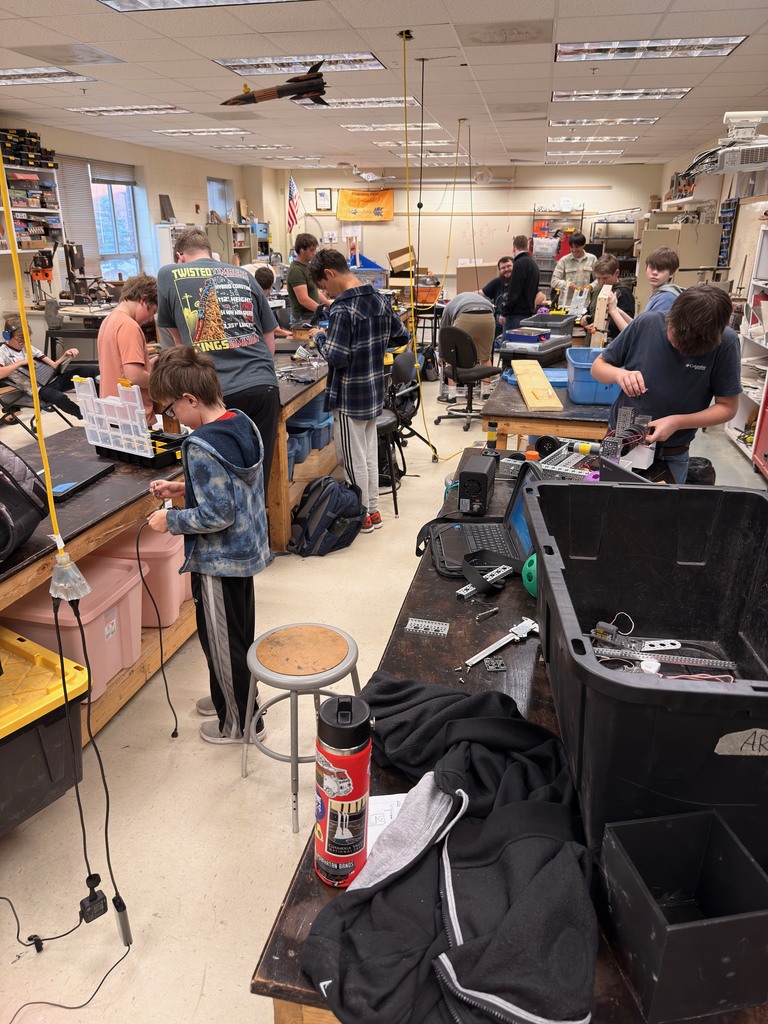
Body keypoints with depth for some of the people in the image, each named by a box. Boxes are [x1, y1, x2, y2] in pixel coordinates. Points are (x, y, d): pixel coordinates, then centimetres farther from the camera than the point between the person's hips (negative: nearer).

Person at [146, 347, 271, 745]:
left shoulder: (201, 447, -27)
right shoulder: (243, 423, 0)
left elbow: (218, 515, -28)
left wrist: (171, 520, -14)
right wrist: (183, 487, 9)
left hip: (218, 560, -9)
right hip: (246, 550, 9)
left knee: (221, 641, 9)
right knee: (239, 633, 24)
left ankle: (238, 723, 27)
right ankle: (231, 697, 46)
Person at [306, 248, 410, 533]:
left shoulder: (342, 310, -21)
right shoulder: (380, 301, 4)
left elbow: (337, 358, -24)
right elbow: (402, 336, 13)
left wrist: (320, 336, -8)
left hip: (349, 398, -8)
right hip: (375, 392, 8)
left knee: (354, 459, 5)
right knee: (370, 454, 17)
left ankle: (361, 517, 17)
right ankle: (372, 511, 28)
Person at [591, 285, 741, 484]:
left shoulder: (725, 342, -17)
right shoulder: (646, 324, -16)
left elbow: (727, 407, -9)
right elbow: (598, 366, -4)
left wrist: (677, 422, -23)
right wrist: (619, 374, -26)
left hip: (672, 456, -1)